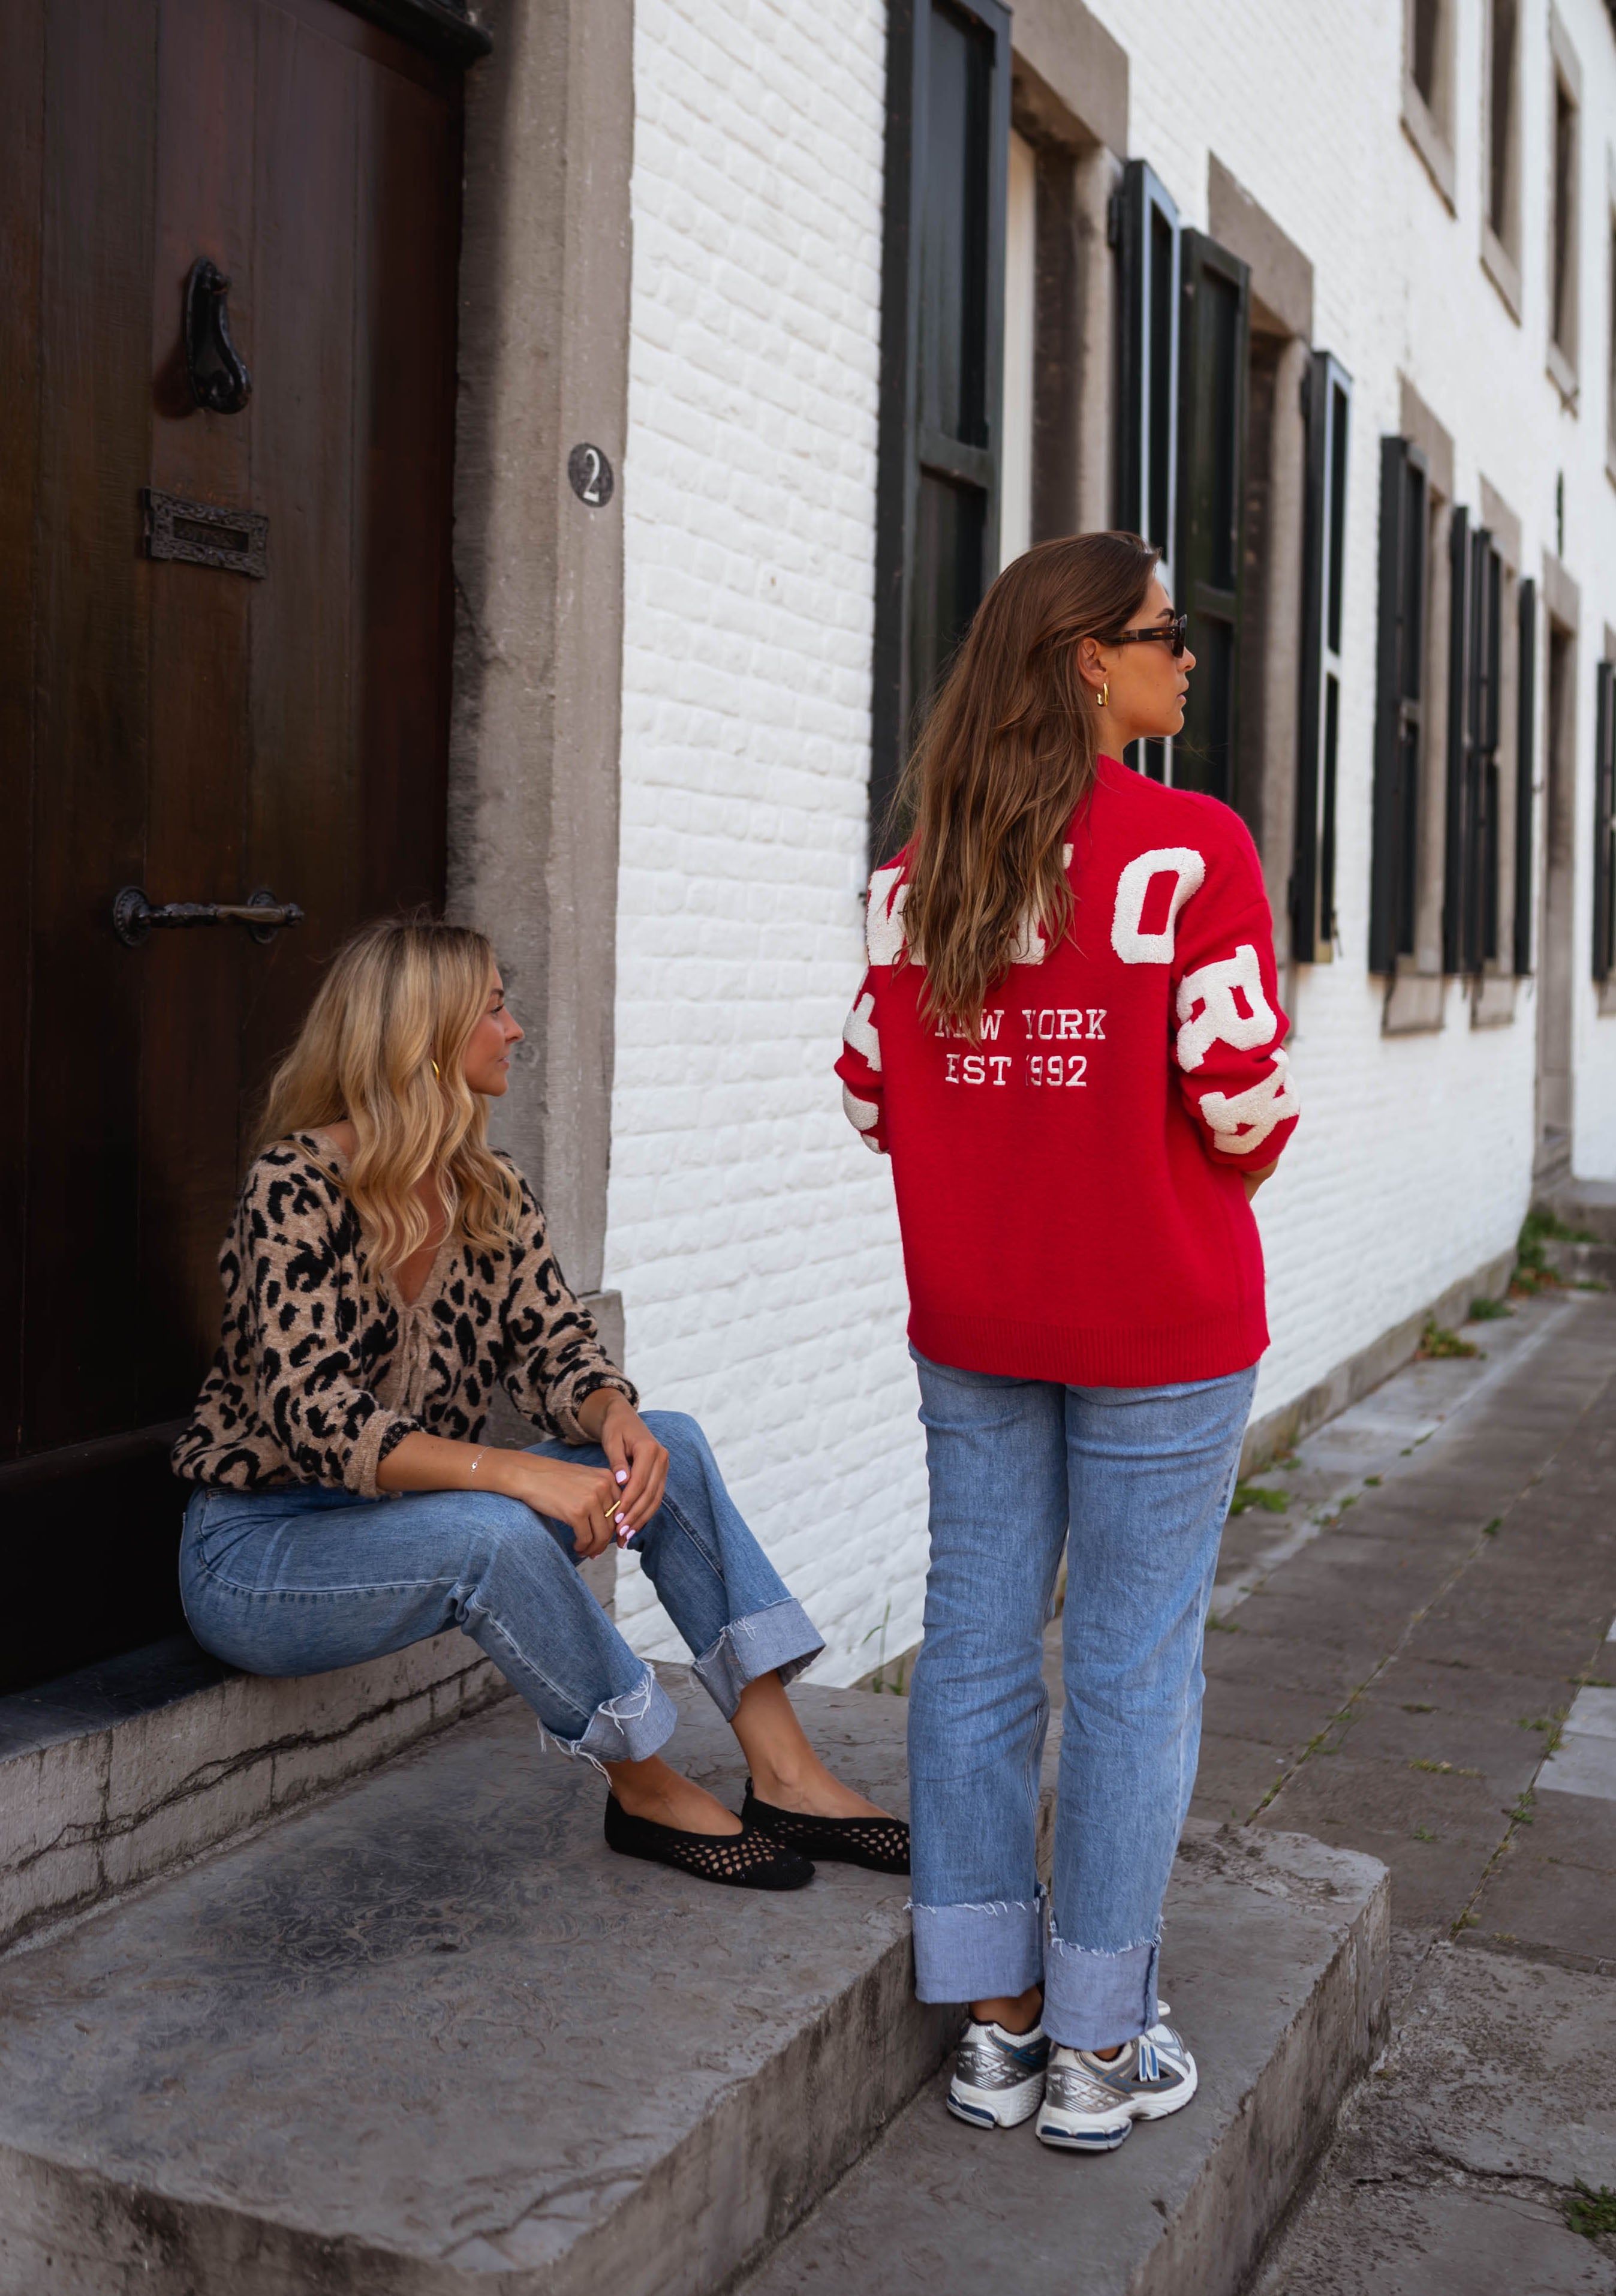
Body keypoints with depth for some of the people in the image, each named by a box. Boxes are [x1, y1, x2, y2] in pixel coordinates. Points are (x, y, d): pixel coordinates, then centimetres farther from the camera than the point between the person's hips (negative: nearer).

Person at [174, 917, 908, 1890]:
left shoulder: (494, 1194, 4)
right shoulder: (300, 1186, -20)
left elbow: (554, 1346, -2)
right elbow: (315, 1419, -29)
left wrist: (614, 1416, -26)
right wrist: (518, 1473, -38)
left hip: (411, 1516, 7)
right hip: (258, 1546, -7)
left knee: (670, 1444, -11)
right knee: (491, 1532, -36)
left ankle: (785, 1772, -13)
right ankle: (648, 1792, -14)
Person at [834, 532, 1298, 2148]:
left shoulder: (915, 872, 2)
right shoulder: (1192, 849, -14)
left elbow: (870, 1096, 4)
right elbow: (1244, 1103, -16)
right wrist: (1231, 1173, 6)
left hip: (969, 1321, 5)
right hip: (1157, 1324, -5)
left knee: (977, 1648, 12)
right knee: (1134, 1664, 6)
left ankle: (995, 2024, 25)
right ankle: (1100, 2051, 18)